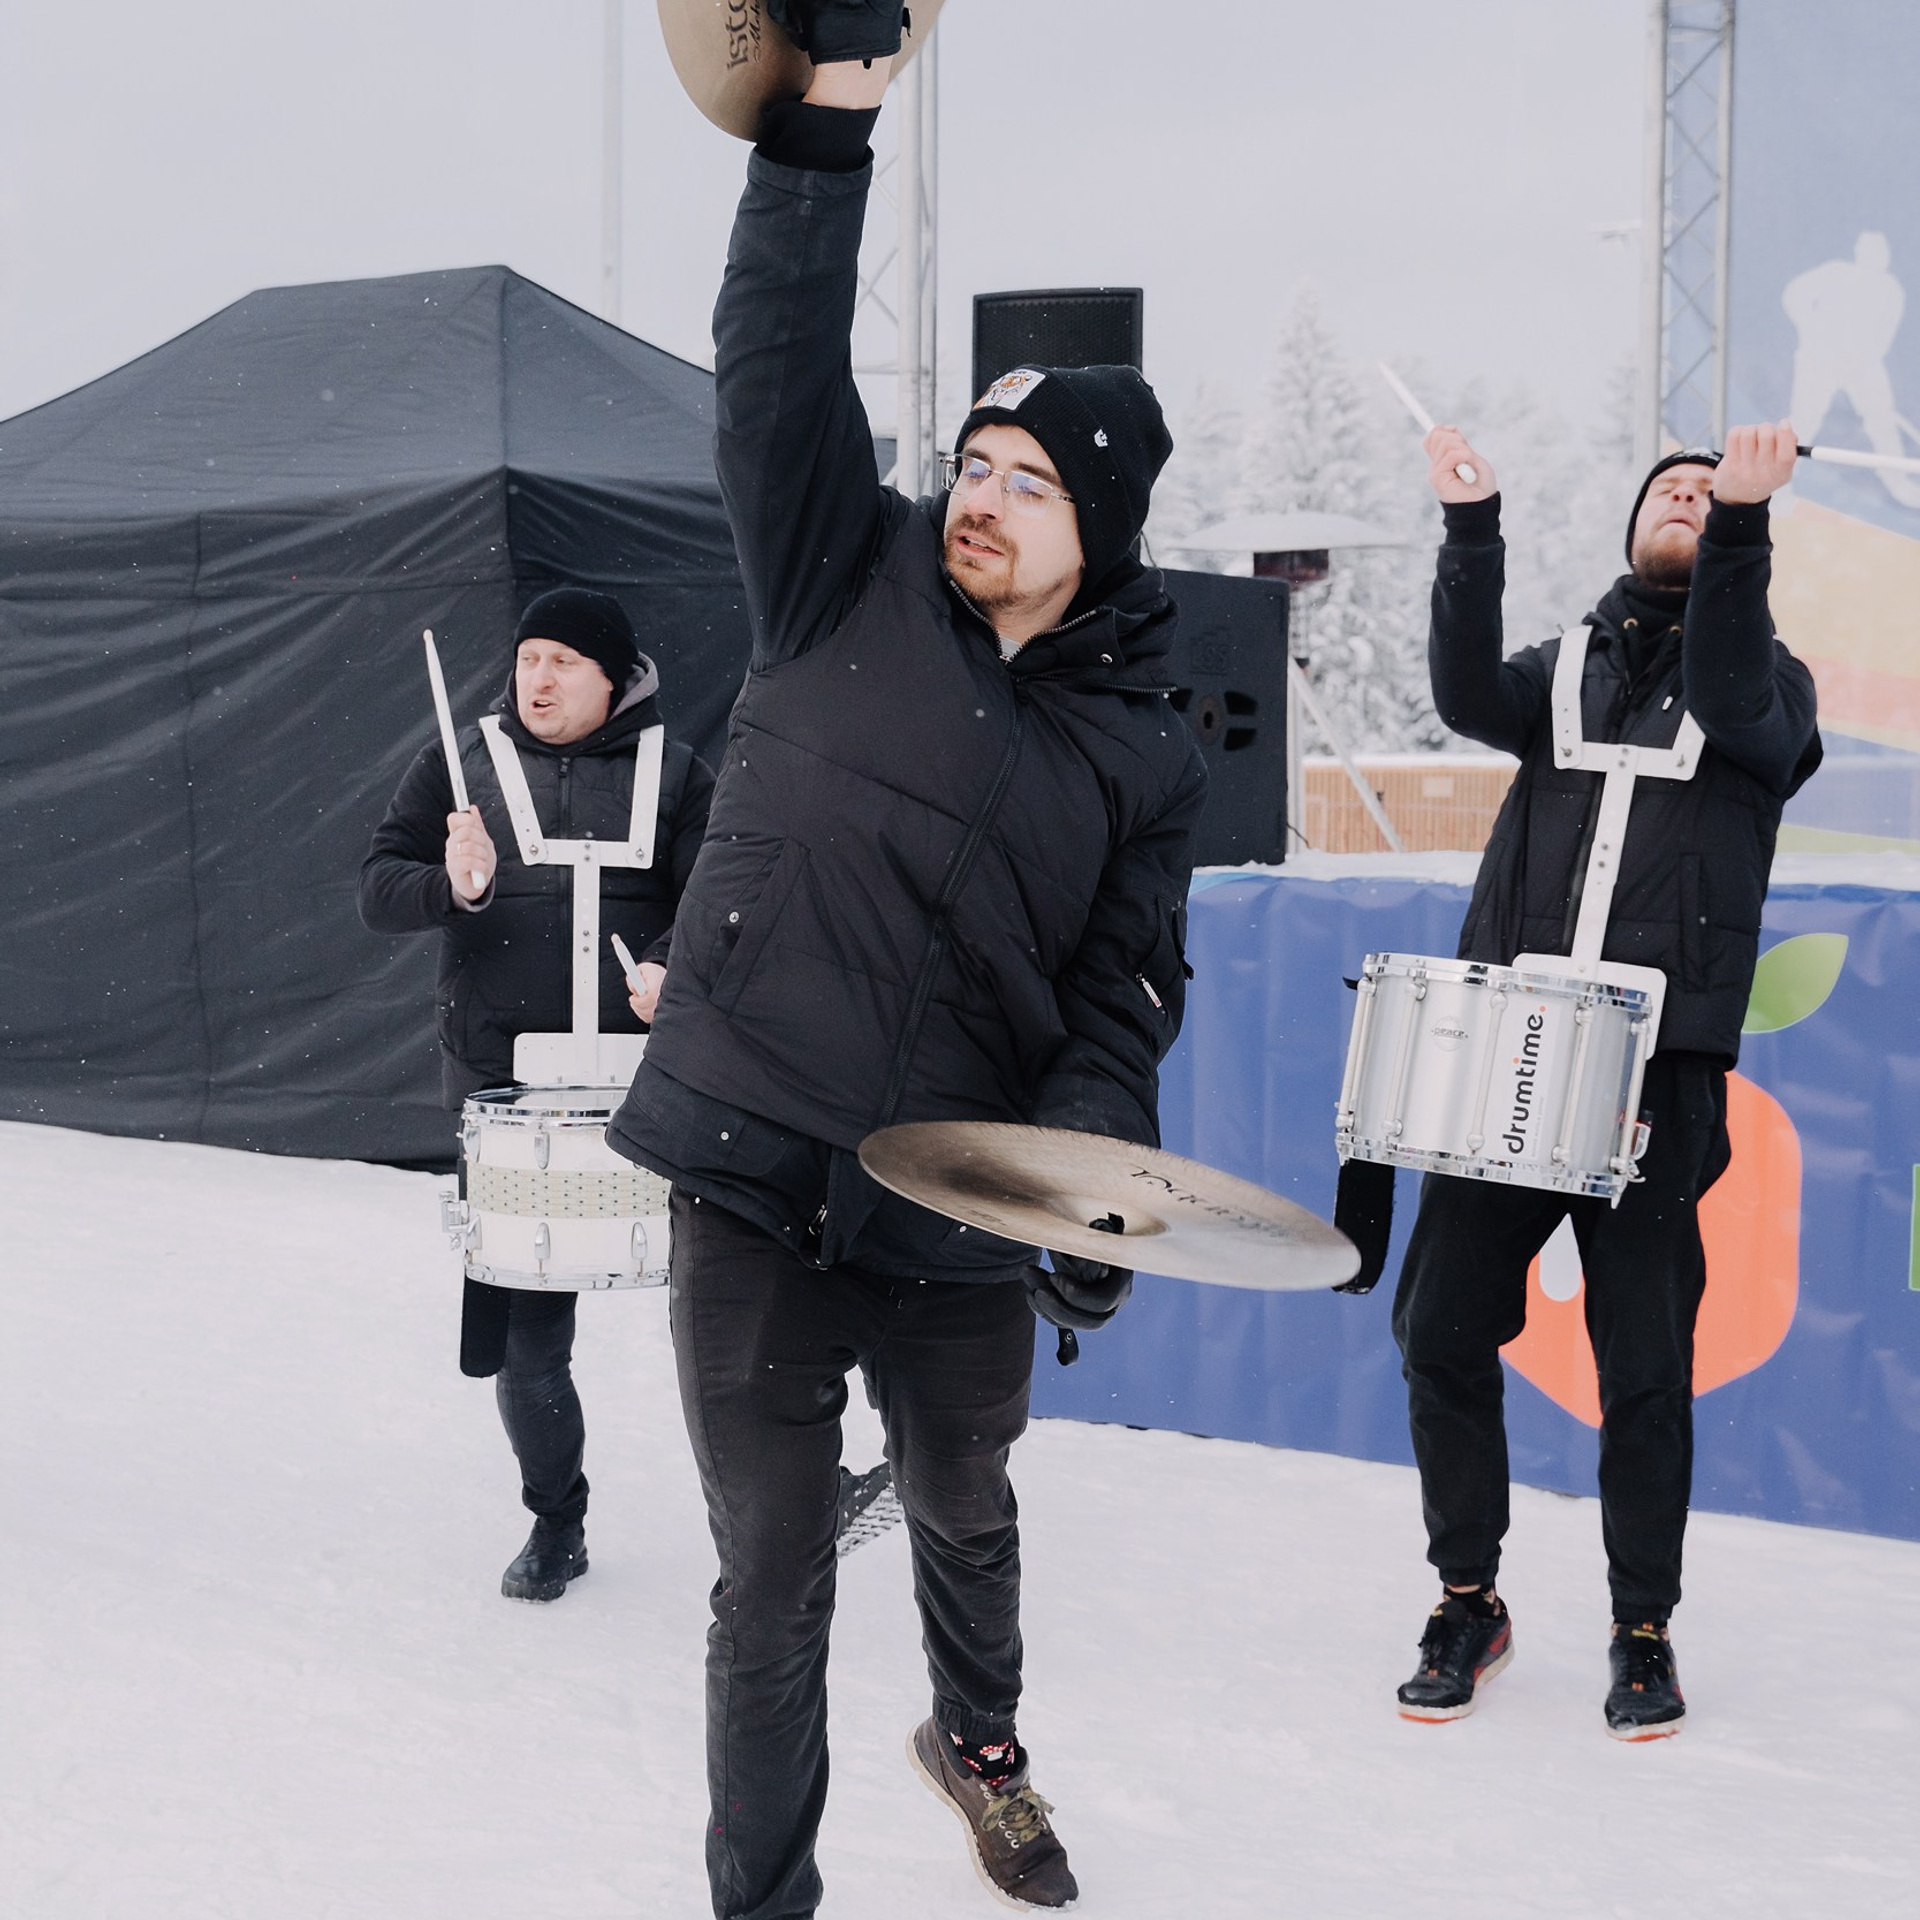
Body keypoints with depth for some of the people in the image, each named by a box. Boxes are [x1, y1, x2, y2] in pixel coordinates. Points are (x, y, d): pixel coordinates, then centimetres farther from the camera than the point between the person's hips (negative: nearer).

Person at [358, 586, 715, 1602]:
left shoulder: (672, 771, 5)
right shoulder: (460, 760, 8)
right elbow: (379, 886, 4)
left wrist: (672, 964, -22)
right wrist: (451, 887, -18)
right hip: (503, 1087, 1)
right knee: (521, 1328, 4)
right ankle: (555, 1521, 22)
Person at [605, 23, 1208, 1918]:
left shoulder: (1143, 752, 3)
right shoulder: (848, 581, 0)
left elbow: (1124, 995, 1)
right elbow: (780, 367, -11)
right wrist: (825, 125, -20)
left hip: (958, 1229, 3)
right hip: (754, 1198, -2)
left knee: (965, 1513, 27)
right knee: (772, 1589, 3)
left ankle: (975, 1737, 56)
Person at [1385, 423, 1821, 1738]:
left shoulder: (1768, 680, 10)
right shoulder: (1565, 674, 18)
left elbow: (1732, 704, -15)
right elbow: (1470, 696, -4)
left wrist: (1742, 519, -27)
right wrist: (1473, 529, -15)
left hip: (1657, 1072, -3)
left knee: (1645, 1366, -1)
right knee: (1442, 1332, 2)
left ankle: (1645, 1631, 16)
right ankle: (1469, 1603, 19)